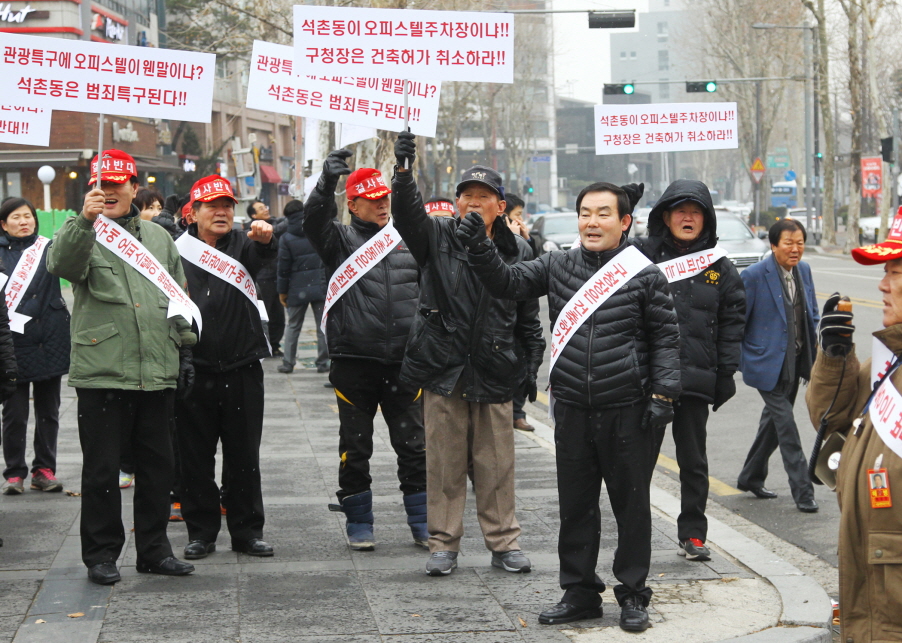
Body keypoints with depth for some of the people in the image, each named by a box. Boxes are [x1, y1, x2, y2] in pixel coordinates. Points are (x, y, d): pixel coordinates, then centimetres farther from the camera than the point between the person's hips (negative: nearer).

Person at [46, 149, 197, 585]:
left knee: (157, 465, 10)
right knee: (101, 468, 1)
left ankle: (154, 549, 21)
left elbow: (179, 298, 20)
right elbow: (61, 262, -23)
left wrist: (184, 349, 15)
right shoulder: (81, 234, 1)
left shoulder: (158, 237, 15)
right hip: (101, 372, -4)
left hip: (156, 374, 4)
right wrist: (85, 221, -39)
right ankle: (101, 554, 11)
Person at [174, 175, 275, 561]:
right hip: (194, 370, -1)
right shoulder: (177, 251, 1)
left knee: (244, 456, 7)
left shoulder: (243, 245, 4)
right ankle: (201, 532, 15)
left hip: (242, 369, 1)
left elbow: (265, 255, -19)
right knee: (195, 456, 5)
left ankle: (247, 531, 16)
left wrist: (264, 238, -42)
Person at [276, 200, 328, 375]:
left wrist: (282, 291, 6)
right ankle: (322, 363, 6)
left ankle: (288, 362, 8)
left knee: (293, 327, 10)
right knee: (323, 326, 7)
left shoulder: (286, 239, -5)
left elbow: (283, 267, -3)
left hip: (297, 290, -1)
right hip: (321, 287, 1)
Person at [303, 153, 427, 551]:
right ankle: (359, 524, 16)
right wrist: (326, 183, -38)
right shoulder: (341, 241, 2)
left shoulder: (408, 241, 12)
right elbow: (314, 221, -19)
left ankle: (422, 522, 14)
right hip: (354, 363, -2)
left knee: (413, 445, 6)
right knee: (355, 447, 6)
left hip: (403, 363, 2)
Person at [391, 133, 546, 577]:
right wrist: (403, 171, -37)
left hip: (495, 372, 1)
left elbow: (528, 315, 11)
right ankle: (444, 544, 14)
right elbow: (407, 212, -19)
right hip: (443, 370, -1)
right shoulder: (437, 237, 2)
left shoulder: (517, 252, 6)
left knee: (496, 463, 6)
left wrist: (531, 365, 6)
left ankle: (504, 543, 17)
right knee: (445, 462, 5)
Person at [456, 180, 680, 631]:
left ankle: (633, 596, 16)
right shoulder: (558, 266, 6)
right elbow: (508, 282, 2)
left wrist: (663, 394, -6)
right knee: (575, 505, 11)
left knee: (631, 505, 5)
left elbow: (665, 336, 1)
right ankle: (579, 592, 22)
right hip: (572, 410, 3)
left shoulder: (644, 274, -2)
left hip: (626, 410, -3)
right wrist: (480, 249, -15)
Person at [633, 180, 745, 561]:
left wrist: (726, 373, 3)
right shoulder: (641, 255, 1)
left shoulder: (719, 267, 9)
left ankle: (692, 535, 19)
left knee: (694, 461, 9)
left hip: (696, 379, 2)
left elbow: (732, 322, 9)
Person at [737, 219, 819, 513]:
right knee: (785, 424, -8)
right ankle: (802, 490, -5)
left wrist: (815, 343, 6)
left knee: (774, 421, 16)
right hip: (767, 363, -7)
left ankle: (751, 477, 32)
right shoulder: (754, 275, -15)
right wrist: (737, 361, -7)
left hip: (794, 363, 7)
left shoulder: (804, 270, 5)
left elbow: (812, 312, 19)